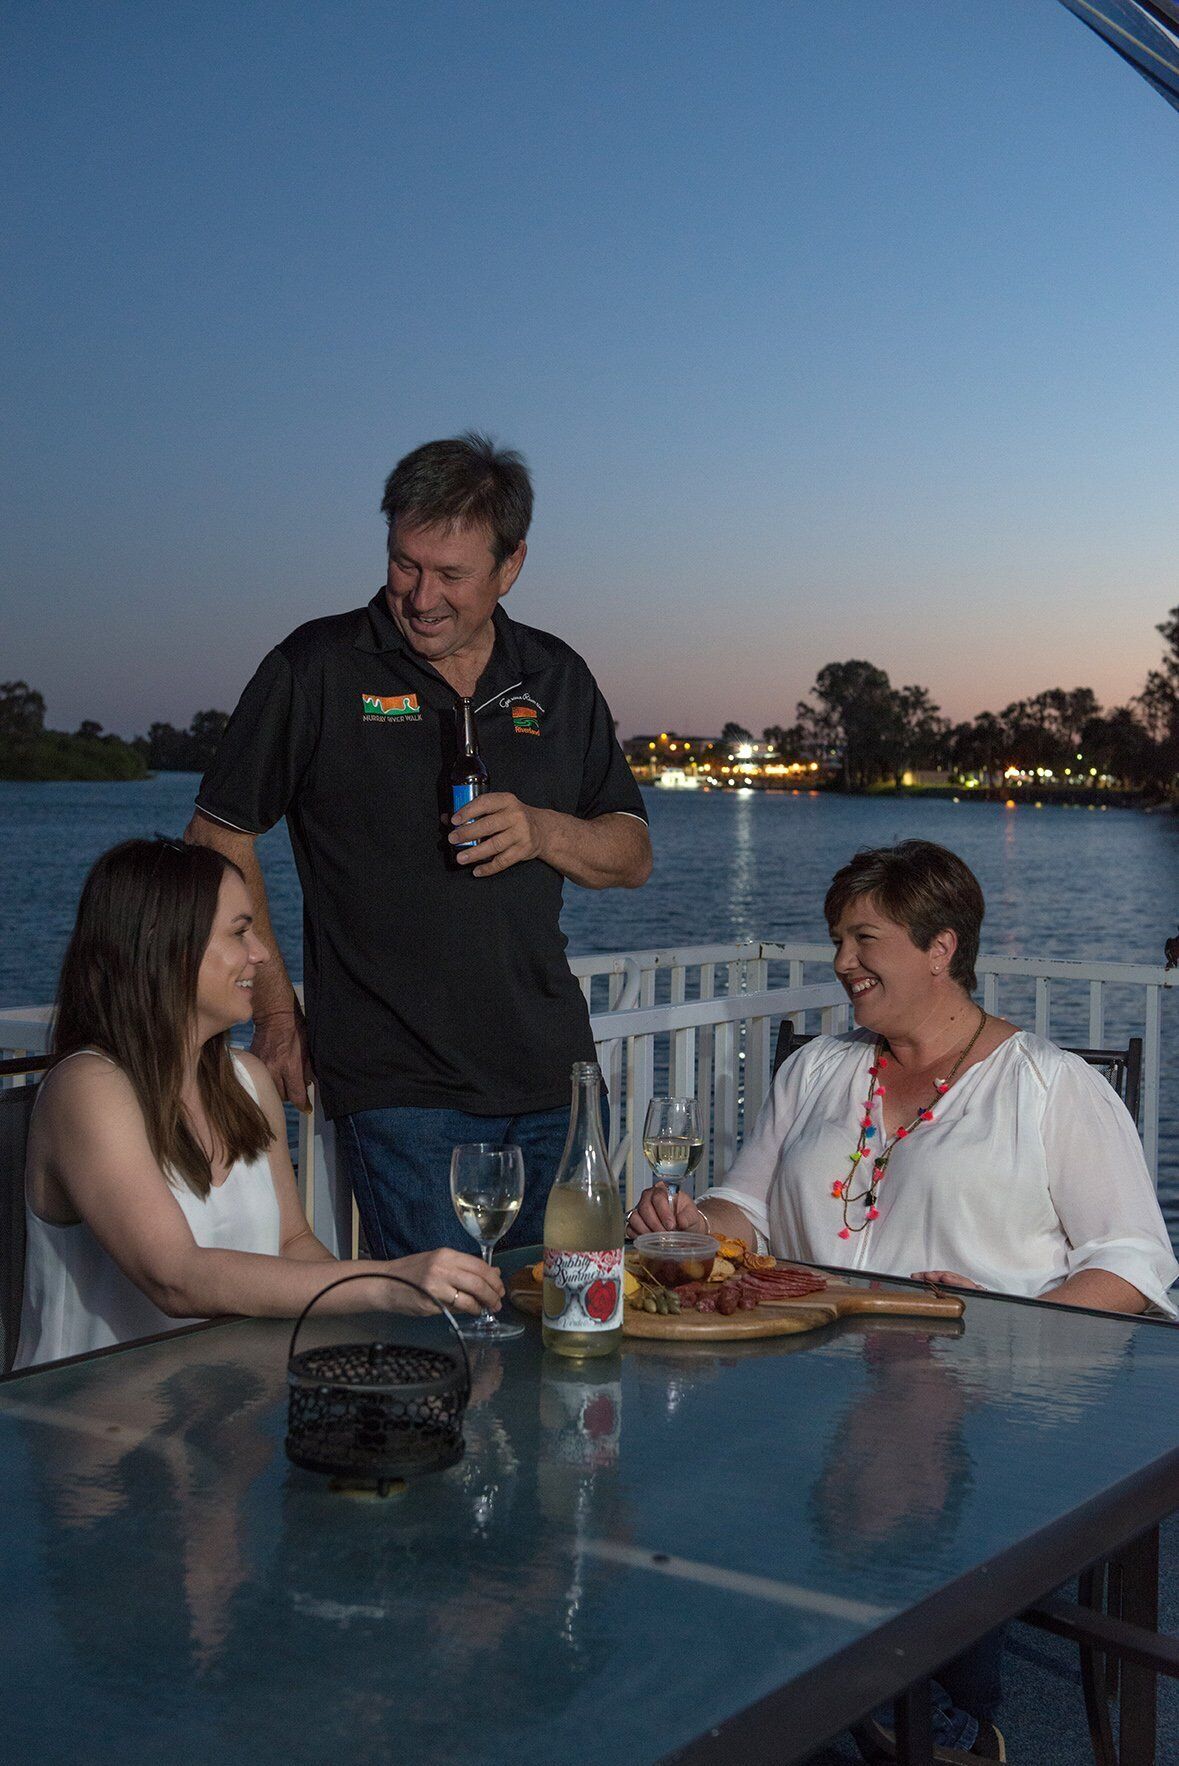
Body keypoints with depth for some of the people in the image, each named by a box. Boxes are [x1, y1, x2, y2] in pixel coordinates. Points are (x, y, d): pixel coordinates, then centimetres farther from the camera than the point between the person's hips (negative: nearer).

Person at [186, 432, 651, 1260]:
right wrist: (276, 1009, -3)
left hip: (553, 1076, 4)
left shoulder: (556, 678, 10)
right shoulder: (320, 667, -1)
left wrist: (543, 831, -8)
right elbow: (219, 837, 2)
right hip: (398, 1086, -4)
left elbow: (633, 856, 13)